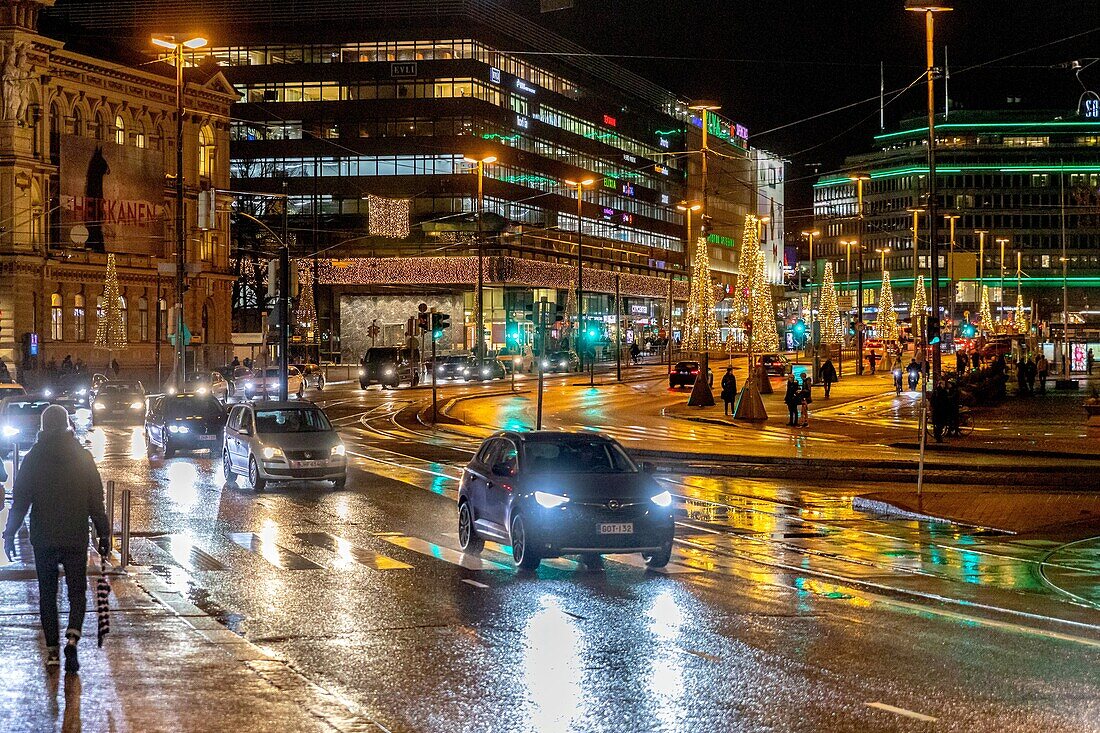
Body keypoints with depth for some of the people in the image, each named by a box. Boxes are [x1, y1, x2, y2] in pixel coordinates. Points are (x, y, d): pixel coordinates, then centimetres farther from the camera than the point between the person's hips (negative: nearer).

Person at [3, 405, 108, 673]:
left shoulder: (33, 459, -2)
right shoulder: (83, 457, 0)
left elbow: (20, 501, -3)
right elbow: (96, 501, 0)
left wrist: (9, 534, 2)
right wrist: (102, 533, 7)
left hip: (43, 539, 0)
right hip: (76, 539, 0)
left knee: (47, 593, 11)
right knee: (77, 590, 7)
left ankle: (52, 650, 8)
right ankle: (72, 638, -17)